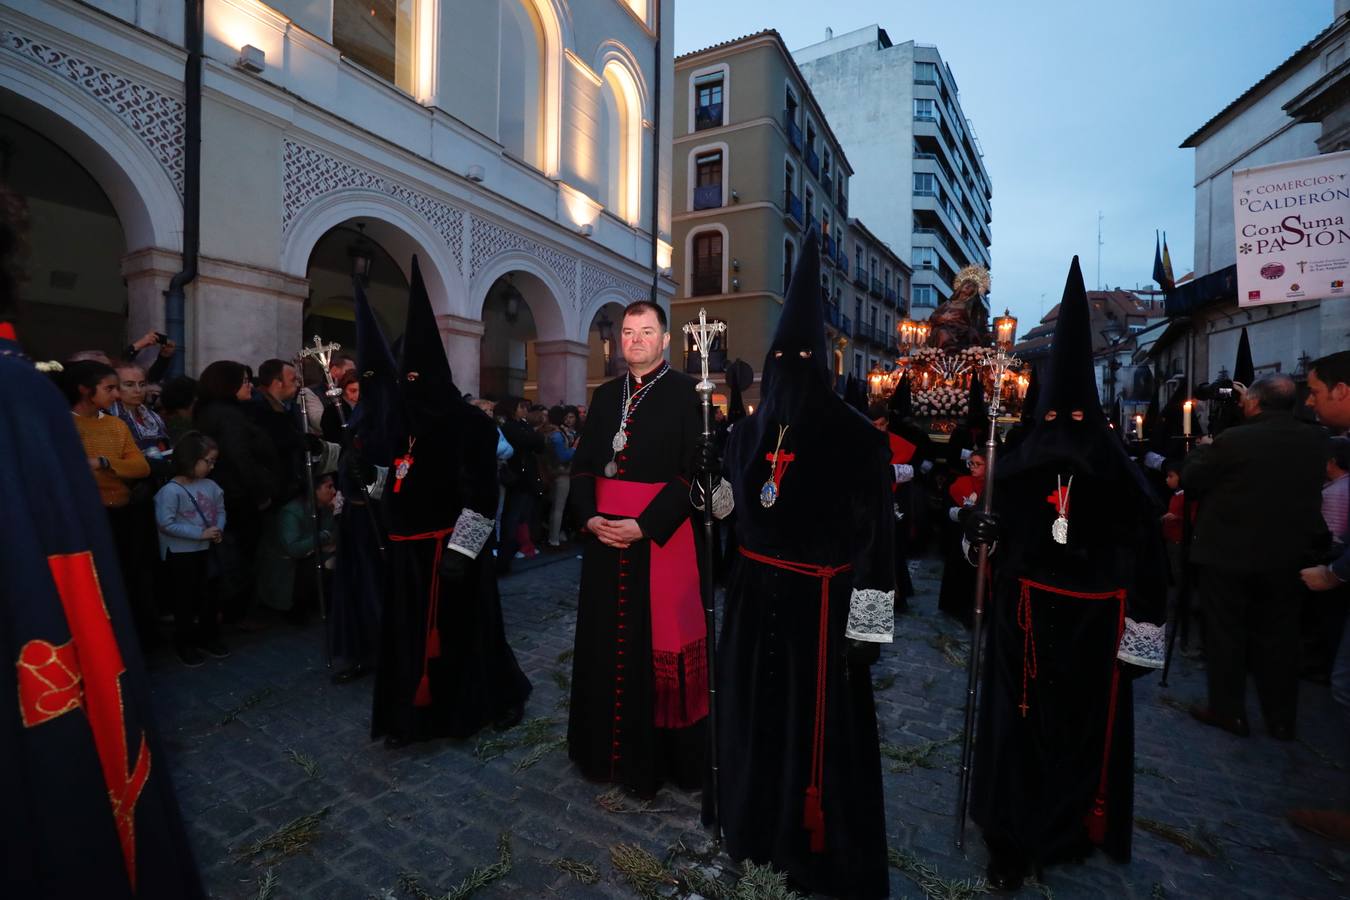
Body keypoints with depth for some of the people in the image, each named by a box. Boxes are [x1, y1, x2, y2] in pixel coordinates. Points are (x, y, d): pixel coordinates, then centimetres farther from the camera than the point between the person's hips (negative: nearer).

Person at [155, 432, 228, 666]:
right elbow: (166, 524, -22)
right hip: (180, 555, -5)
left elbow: (220, 511, 10)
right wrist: (200, 533, -23)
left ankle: (209, 636, 32)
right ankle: (184, 644, 24)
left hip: (206, 551, 6)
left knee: (209, 596, 15)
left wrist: (218, 529, -9)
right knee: (185, 600, 7)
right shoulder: (171, 490, -18)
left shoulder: (210, 486, 0)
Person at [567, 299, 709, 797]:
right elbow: (583, 462, 10)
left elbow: (693, 471, -12)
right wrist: (590, 516, -6)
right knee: (605, 638, 13)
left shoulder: (686, 392, -5)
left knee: (658, 639, 3)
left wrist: (644, 525, -19)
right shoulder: (607, 394, 12)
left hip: (661, 534, -5)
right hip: (604, 534, 5)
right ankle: (608, 745, 31)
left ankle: (659, 753, 22)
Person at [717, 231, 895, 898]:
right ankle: (756, 831, 39)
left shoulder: (857, 436, -8)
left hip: (820, 604, -5)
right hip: (754, 599, 5)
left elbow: (877, 533, -10)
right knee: (754, 713, 17)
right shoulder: (747, 435, 7)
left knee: (820, 726, 6)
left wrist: (869, 624, -12)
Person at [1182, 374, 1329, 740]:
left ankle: (1229, 712, 18)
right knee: (1279, 637, 15)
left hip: (1229, 554, -5)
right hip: (1287, 555, 5)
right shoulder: (1315, 439, -1)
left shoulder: (1232, 440, -19)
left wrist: (1203, 449, 8)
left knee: (1226, 634, 8)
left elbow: (1190, 481, -10)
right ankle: (1282, 719, 25)